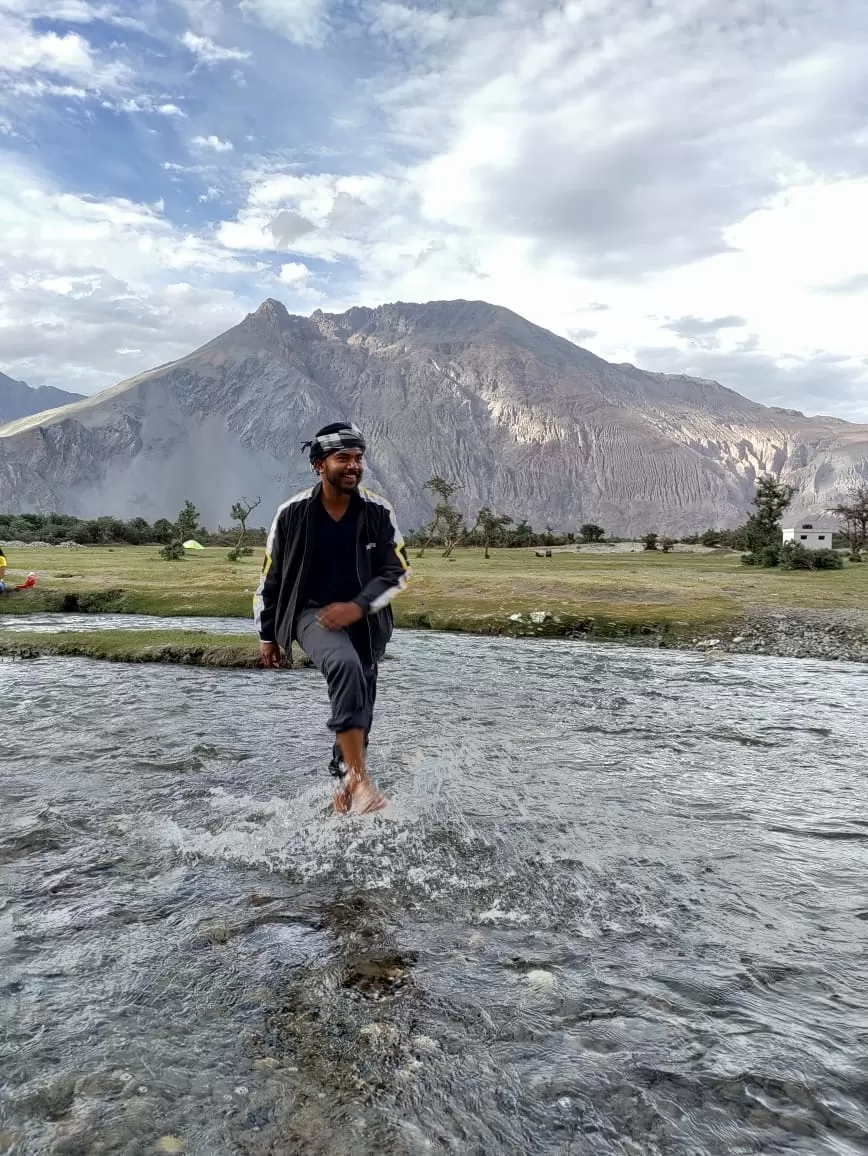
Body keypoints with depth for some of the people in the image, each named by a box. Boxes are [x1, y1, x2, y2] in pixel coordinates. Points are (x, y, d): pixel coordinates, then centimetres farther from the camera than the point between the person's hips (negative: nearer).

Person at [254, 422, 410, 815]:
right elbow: (270, 577, 2)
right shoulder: (293, 514, -9)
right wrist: (267, 636, 8)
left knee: (360, 705, 9)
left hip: (363, 619, 3)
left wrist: (358, 606, -21)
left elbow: (397, 571, -5)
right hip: (312, 612, -3)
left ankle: (345, 782, 32)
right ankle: (359, 776, -32)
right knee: (346, 665, -33)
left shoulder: (378, 512, -8)